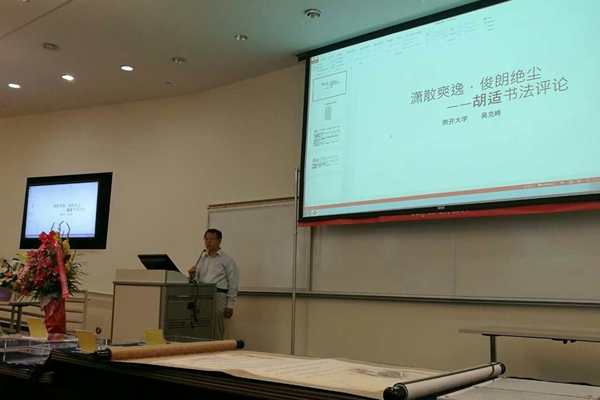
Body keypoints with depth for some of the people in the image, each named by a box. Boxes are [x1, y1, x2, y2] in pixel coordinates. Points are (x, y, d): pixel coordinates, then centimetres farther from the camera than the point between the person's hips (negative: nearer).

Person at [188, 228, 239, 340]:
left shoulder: (227, 260, 0)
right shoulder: (201, 259, 17)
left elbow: (233, 285, -3)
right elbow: (195, 281, 19)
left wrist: (230, 305, -7)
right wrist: (192, 276, -3)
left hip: (218, 296, -5)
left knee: (216, 333, -5)